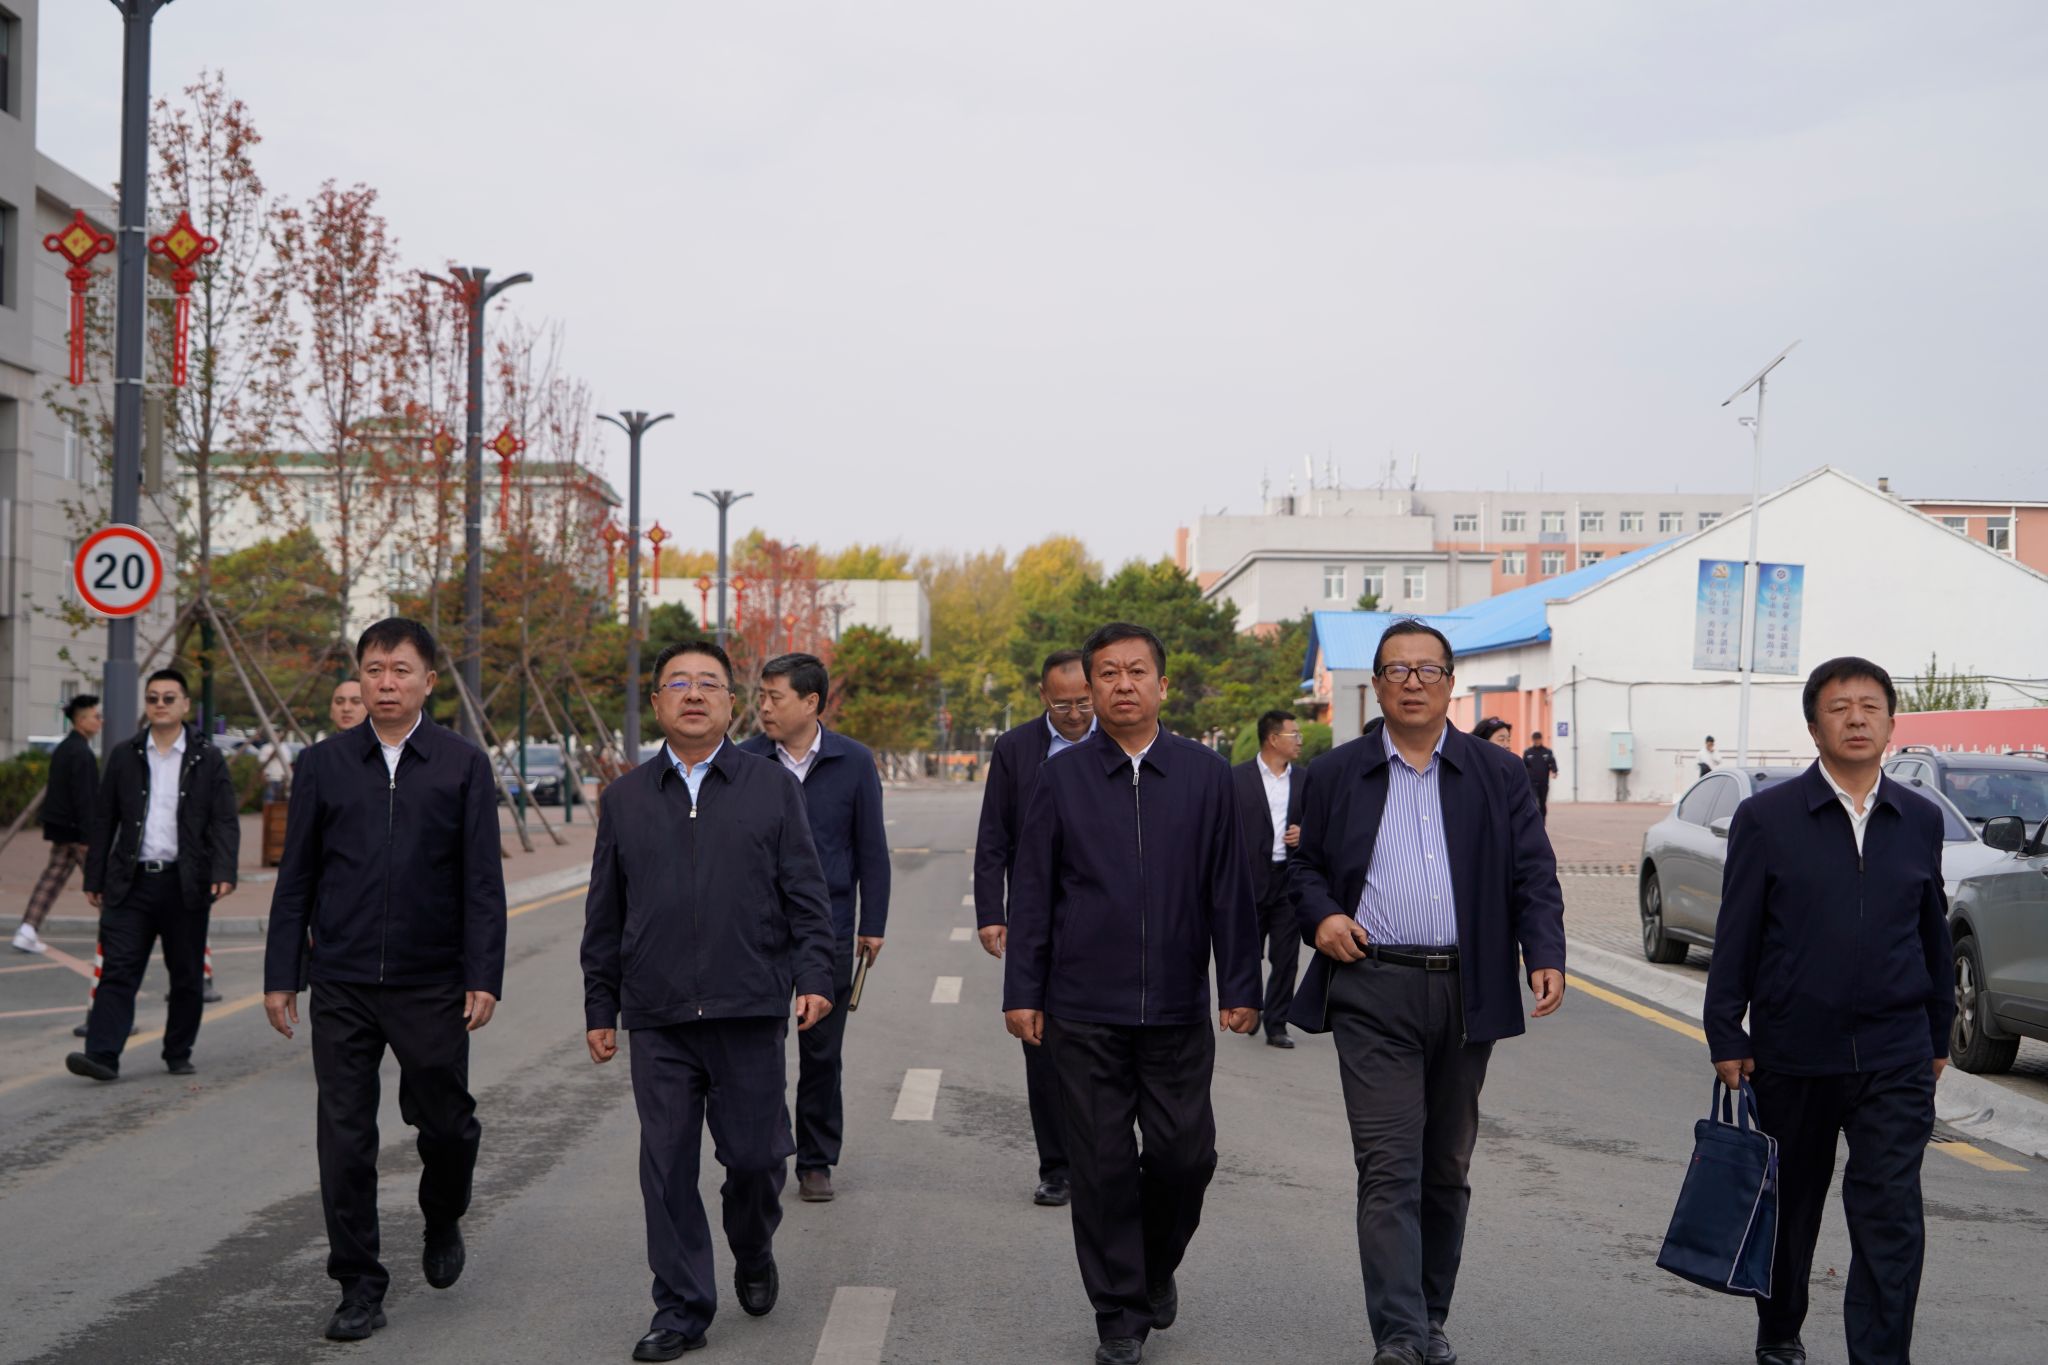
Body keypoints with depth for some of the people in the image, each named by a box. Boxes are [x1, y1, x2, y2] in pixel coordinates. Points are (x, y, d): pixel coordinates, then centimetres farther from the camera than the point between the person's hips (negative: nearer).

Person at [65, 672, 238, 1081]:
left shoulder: (207, 759, 4)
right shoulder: (124, 756, 10)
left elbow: (225, 822, -2)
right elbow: (103, 820, 11)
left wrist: (223, 872, -16)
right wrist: (94, 879, 7)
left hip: (185, 884, -1)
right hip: (131, 882, 1)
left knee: (186, 976, 6)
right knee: (118, 970, -7)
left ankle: (179, 1054, 17)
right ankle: (102, 1055, -11)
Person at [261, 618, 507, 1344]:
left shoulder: (463, 764, 0)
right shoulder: (323, 764, 5)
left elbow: (482, 880, -2)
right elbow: (296, 877, 7)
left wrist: (484, 977, -8)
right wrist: (280, 976, 4)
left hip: (433, 986, -1)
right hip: (342, 986, 1)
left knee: (445, 1121, 7)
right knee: (344, 1137, 2)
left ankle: (443, 1223, 37)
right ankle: (360, 1284, 13)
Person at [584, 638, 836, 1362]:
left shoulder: (773, 787, 6)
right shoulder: (625, 798, 11)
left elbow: (806, 894, 4)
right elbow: (604, 916, 13)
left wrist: (814, 976, -7)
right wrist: (600, 1009, 10)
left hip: (749, 1011, -1)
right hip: (658, 1018, 2)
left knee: (755, 1155, 2)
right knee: (667, 1167, 3)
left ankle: (753, 1255, 32)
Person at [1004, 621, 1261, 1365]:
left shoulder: (1205, 773, 4)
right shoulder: (1062, 776, 2)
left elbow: (1229, 887, 5)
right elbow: (1031, 890, 4)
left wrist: (1240, 986, 2)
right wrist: (1023, 991, 0)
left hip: (1177, 1009, 1)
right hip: (1083, 1010, -1)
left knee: (1185, 1153, 2)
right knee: (1101, 1164, 4)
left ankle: (1158, 1266, 31)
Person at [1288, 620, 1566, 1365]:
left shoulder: (1497, 774, 8)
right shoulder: (1336, 774, 8)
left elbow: (1534, 873, 5)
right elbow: (1306, 864, 15)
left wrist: (1545, 954, -9)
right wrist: (1321, 915, -6)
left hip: (1465, 993, 2)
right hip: (1373, 992, -2)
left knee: (1447, 1168, 11)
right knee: (1389, 1166, -9)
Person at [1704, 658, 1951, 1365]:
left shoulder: (1920, 820, 6)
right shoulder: (1766, 817, -3)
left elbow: (1933, 931, 13)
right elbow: (1735, 935, -2)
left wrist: (1939, 1034, 15)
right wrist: (1726, 1036, -4)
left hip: (1895, 1060, 1)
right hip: (1792, 1055, -1)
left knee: (1891, 1217, -7)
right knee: (1790, 1206, 14)